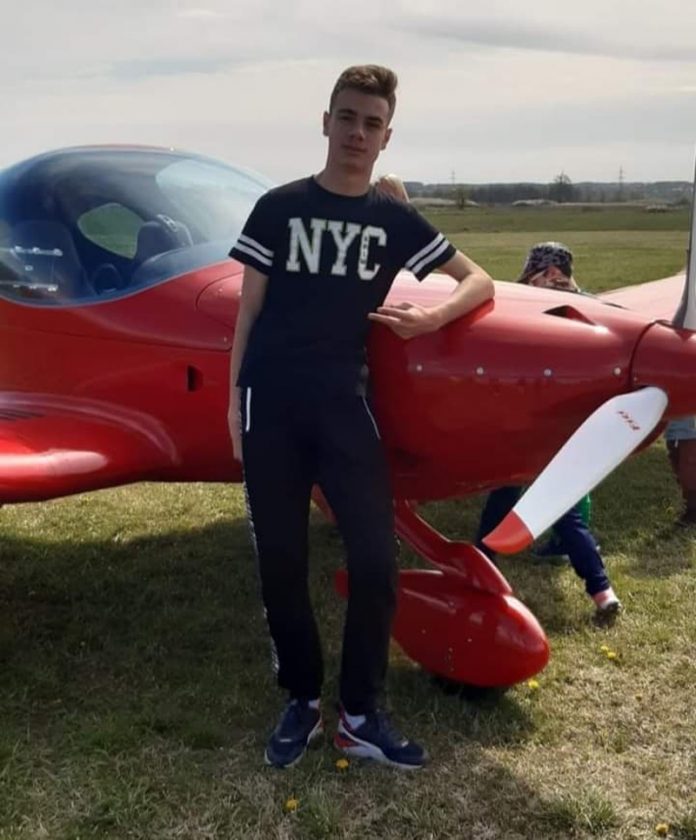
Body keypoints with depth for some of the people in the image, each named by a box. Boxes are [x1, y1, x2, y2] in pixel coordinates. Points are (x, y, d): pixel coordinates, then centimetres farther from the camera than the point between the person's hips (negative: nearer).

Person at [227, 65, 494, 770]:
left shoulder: (395, 221, 7)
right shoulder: (279, 207, 4)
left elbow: (479, 281, 10)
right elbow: (250, 305, 6)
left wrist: (430, 317, -9)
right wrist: (235, 395, 3)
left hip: (343, 403, 1)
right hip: (271, 403, -1)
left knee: (375, 559, -5)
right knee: (280, 562, 5)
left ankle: (360, 715, 12)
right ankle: (302, 700, 23)